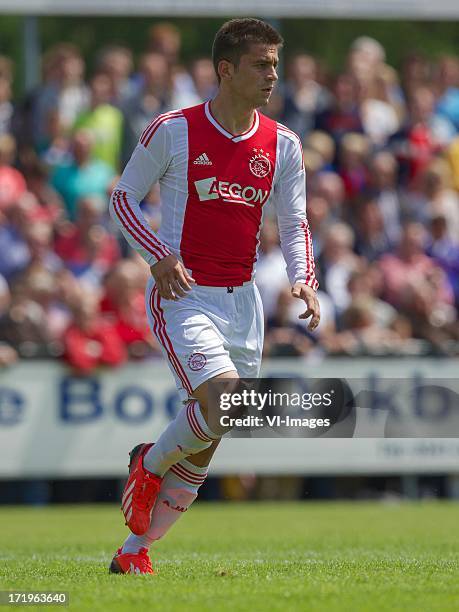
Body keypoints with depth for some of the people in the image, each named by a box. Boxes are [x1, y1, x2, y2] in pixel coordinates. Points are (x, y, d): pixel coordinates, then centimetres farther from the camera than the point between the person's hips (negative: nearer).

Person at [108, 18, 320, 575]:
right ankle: (149, 465, 5)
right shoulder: (172, 131, -6)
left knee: (205, 444, 4)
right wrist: (159, 255, -13)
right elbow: (122, 197, 2)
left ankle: (134, 553, 17)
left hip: (241, 299, 5)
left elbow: (294, 223, 11)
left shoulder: (283, 146, 6)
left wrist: (302, 279, -9)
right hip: (182, 295, -5)